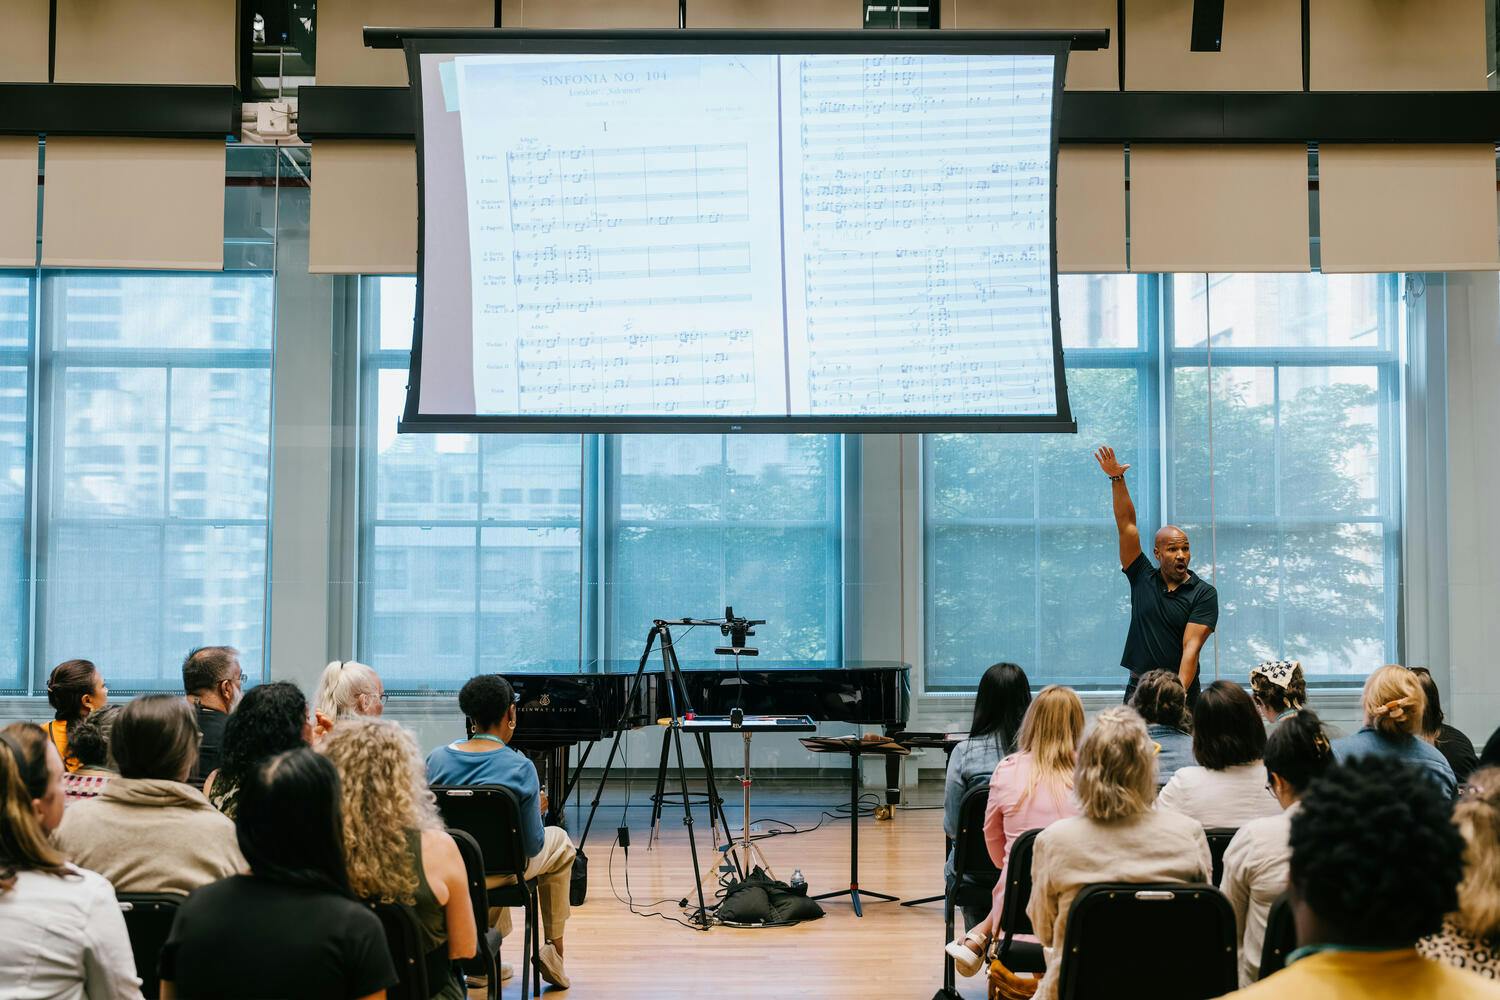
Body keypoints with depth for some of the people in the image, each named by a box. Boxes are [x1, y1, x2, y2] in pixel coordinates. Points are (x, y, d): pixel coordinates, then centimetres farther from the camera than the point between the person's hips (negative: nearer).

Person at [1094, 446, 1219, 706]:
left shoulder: (1204, 594, 0)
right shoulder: (1143, 578, 8)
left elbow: (1191, 646, -10)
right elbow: (1126, 525, 4)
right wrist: (1117, 479, -3)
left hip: (1182, 690, -2)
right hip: (1138, 688, 2)